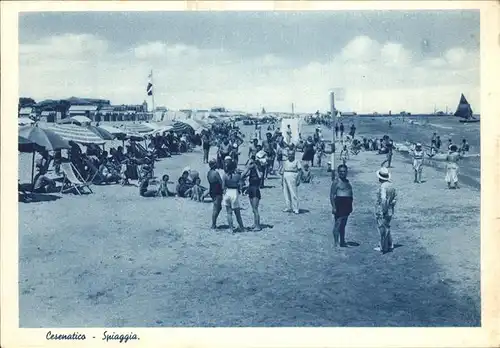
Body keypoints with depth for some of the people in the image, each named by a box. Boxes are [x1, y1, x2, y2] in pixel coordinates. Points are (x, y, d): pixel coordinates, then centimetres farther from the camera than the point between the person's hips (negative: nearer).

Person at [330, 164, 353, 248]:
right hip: (339, 203, -8)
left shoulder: (347, 181, 15)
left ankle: (342, 242, 19)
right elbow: (332, 195, -11)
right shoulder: (336, 181, -7)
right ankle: (336, 242, -4)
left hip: (347, 204, 8)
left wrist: (350, 206, 18)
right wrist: (333, 206, -17)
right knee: (338, 223, -8)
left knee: (343, 224, 13)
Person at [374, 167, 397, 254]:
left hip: (381, 212, -9)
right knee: (387, 228, 21)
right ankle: (390, 245, 29)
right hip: (390, 212, 9)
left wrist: (383, 211, -20)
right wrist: (391, 207, 17)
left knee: (382, 229, 1)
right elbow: (394, 199, 12)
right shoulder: (391, 185, 6)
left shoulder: (382, 186, -21)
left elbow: (383, 200, -27)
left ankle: (383, 248, 8)